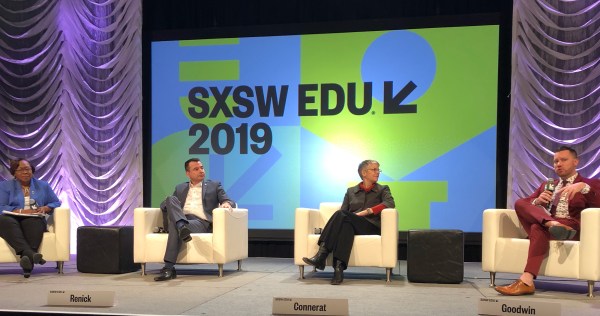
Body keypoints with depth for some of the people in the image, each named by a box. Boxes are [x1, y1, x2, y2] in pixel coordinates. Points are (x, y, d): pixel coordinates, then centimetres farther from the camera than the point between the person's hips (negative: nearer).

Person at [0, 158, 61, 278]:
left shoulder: (43, 185, 21)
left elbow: (56, 203, 17)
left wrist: (45, 208, -5)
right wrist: (21, 211, -13)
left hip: (34, 220, 0)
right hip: (12, 220, 0)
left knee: (33, 223, -38)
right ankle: (30, 254, -57)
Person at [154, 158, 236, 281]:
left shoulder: (214, 185, 20)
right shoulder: (180, 188, 30)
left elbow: (230, 202, 10)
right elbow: (167, 203, 23)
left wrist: (226, 203, -17)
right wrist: (167, 205, -3)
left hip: (202, 222, -3)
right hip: (180, 220, 3)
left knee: (174, 226, -36)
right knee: (171, 199, -28)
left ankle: (169, 268, -46)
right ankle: (182, 227, -52)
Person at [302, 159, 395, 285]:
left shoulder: (383, 189, 19)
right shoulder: (351, 191, 25)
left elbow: (390, 203, -4)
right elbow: (343, 210, 13)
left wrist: (366, 211, -13)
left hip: (371, 226, -2)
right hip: (350, 225, 2)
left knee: (342, 215, -32)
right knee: (346, 225, -37)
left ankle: (321, 255, -40)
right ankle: (338, 268, -49)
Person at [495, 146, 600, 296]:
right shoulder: (547, 185, 30)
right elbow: (524, 205, 21)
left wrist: (583, 187, -22)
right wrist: (537, 201, -2)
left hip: (571, 227, -5)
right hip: (543, 224, 5)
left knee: (538, 227, -36)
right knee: (519, 203, -20)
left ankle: (527, 281, -47)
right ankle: (552, 225, -46)